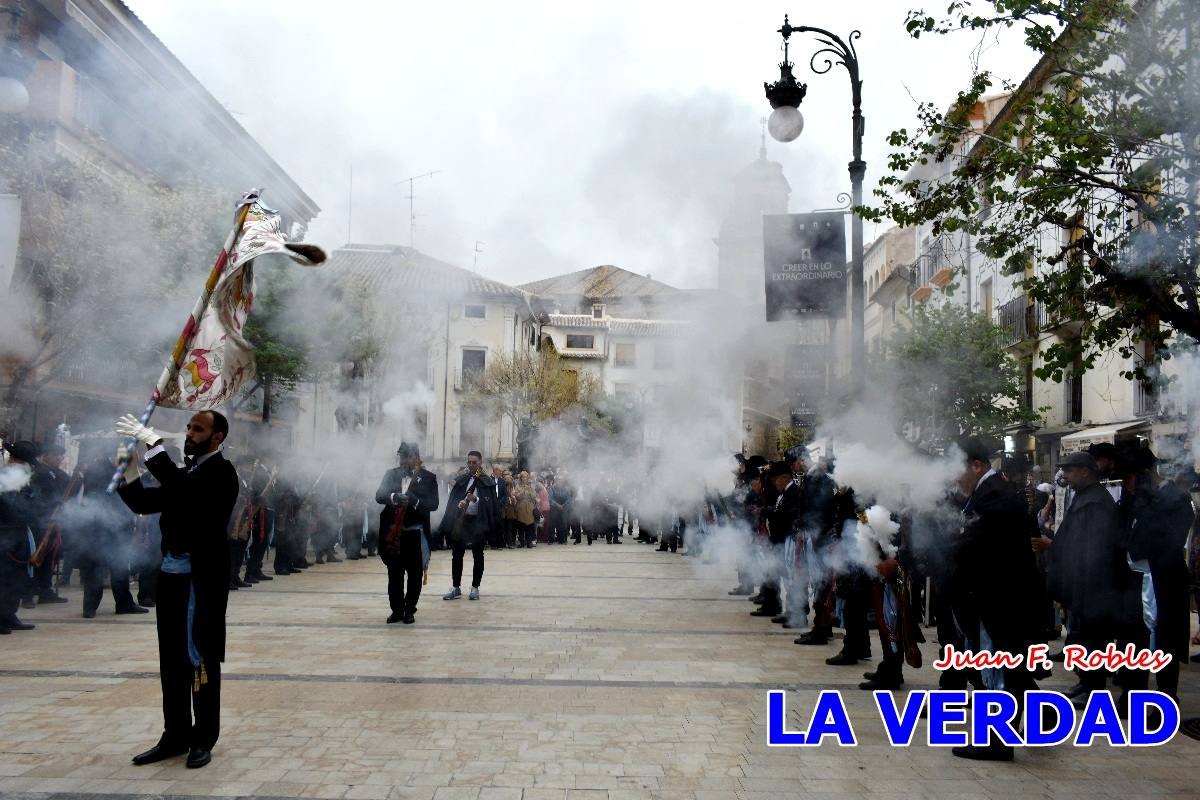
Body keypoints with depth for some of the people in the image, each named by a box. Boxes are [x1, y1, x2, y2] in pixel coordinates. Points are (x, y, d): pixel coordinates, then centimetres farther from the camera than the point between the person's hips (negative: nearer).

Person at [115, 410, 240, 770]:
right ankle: (175, 736, 23)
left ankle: (204, 739, 12)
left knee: (199, 656, 0)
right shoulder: (184, 472, 14)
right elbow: (143, 503, 15)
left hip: (202, 576, -8)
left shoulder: (220, 472, -9)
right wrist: (129, 470, 0)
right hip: (172, 574, 8)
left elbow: (185, 488, -27)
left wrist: (152, 443, -25)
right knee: (173, 659, 13)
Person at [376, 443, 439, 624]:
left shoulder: (428, 477, -1)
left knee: (415, 574, 5)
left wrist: (414, 501, -26)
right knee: (394, 573, 9)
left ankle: (409, 610, 18)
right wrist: (394, 497, -29)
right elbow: (379, 495, -7)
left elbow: (433, 504, -9)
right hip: (393, 532, 2)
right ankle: (397, 609, 20)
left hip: (415, 533, -2)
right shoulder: (391, 474, 5)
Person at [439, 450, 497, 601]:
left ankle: (475, 587, 12)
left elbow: (491, 504, -6)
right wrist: (459, 504, -13)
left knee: (477, 555, 4)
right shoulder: (460, 480, 10)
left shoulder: (488, 482, 0)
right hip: (459, 520, 3)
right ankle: (456, 587, 13)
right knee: (457, 554, 5)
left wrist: (475, 499, -20)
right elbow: (452, 499, 7)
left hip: (478, 522, -3)